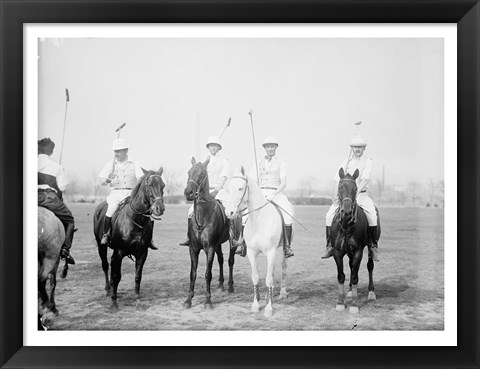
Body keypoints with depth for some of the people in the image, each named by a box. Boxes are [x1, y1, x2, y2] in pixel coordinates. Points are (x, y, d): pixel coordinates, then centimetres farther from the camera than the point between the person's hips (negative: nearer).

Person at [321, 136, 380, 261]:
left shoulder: (368, 161, 2)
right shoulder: (346, 162, 12)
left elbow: (365, 179, -13)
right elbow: (337, 180, 6)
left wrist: (356, 192, -28)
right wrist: (336, 194, -10)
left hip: (361, 194, -3)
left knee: (372, 215, -28)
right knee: (329, 215, -15)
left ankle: (373, 247, -13)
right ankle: (330, 246, -4)